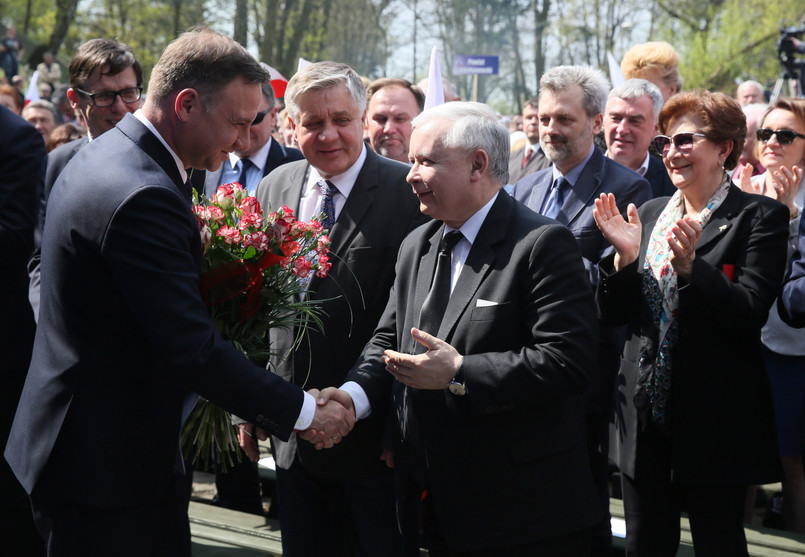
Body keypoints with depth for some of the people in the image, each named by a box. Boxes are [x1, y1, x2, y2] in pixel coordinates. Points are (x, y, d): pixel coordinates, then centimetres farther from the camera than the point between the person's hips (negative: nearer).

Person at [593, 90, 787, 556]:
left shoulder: (760, 217, -6)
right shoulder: (649, 214, 11)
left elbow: (751, 314, -16)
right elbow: (613, 314, 8)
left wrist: (690, 265, -28)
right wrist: (625, 256, -9)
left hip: (714, 421, -5)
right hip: (645, 415, 5)